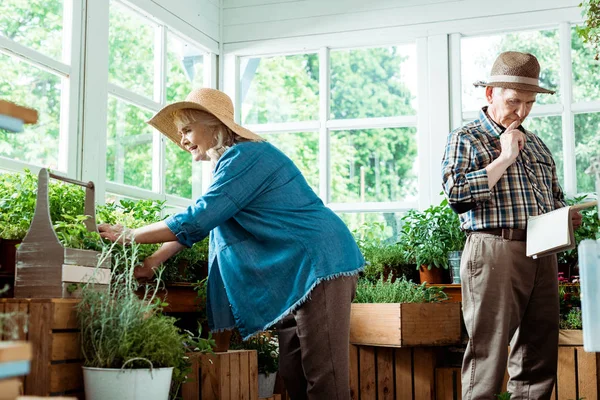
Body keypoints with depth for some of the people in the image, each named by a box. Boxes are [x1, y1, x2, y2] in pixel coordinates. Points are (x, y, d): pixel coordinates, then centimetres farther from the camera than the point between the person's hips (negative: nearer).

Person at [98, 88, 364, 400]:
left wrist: (130, 235, -9)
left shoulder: (245, 156, -14)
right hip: (294, 276, 10)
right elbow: (198, 224, 21)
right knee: (293, 375, 9)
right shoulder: (230, 164, 18)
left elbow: (195, 219, -19)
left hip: (320, 264, -10)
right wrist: (151, 262, 15)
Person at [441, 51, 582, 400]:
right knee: (488, 354, -5)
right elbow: (456, 192, -14)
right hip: (495, 251, -6)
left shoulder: (535, 143, 21)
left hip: (542, 254, 7)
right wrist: (504, 158, -9)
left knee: (540, 356, 8)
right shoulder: (466, 139, 2)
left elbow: (555, 197, 29)